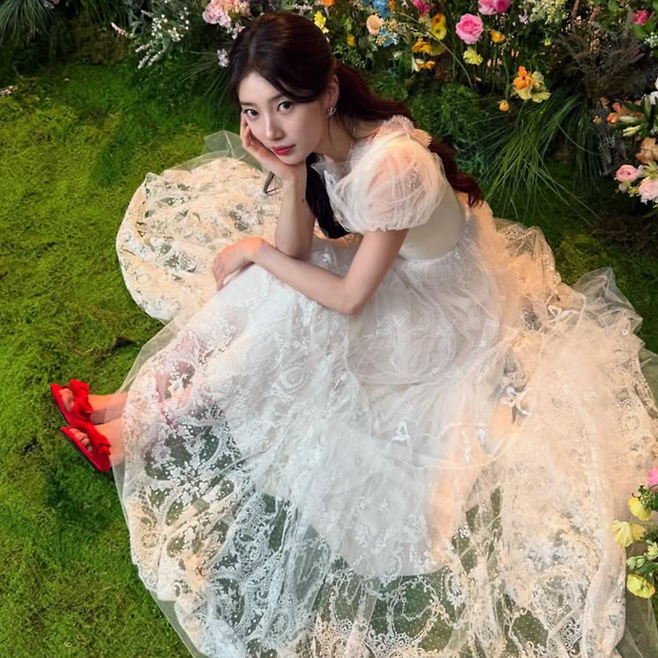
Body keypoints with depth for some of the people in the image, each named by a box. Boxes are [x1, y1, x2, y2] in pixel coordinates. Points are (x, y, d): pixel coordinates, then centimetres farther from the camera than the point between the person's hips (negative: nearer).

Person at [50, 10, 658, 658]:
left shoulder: (391, 165, -37)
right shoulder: (315, 137, -14)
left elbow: (349, 299, -27)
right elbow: (296, 251, -11)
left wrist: (254, 250, -16)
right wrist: (292, 179, -29)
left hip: (442, 306, -7)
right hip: (389, 260, 7)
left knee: (284, 315, -22)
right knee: (250, 283, -10)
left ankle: (146, 431, -7)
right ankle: (136, 398, 0)